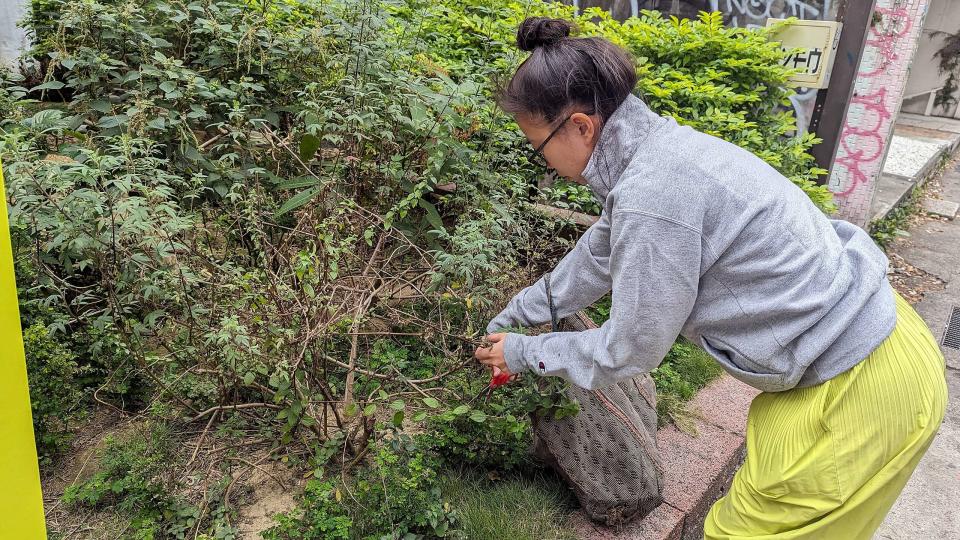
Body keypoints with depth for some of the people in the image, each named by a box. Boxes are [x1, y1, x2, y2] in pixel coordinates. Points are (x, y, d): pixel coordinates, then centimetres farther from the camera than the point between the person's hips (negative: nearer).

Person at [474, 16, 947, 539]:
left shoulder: (652, 197, -29)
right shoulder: (656, 150, 1)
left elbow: (627, 351, -16)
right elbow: (597, 258, 16)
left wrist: (526, 353, 0)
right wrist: (512, 317, 23)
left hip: (859, 389, -9)